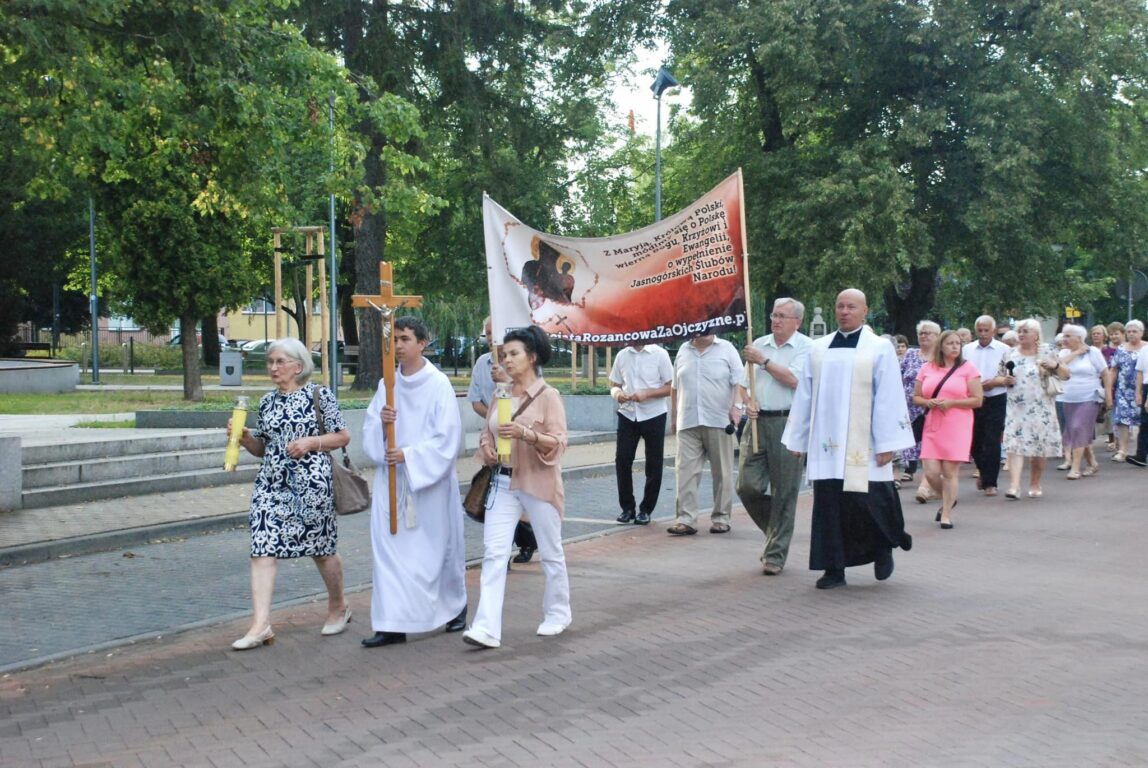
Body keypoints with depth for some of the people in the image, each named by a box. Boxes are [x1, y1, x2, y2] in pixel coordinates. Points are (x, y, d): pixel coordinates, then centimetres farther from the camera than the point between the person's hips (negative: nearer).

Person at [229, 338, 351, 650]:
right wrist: (244, 437, -1)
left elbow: (343, 436, -1)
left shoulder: (319, 396, -2)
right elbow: (261, 448, 18)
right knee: (263, 548, -9)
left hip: (311, 482, -4)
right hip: (272, 483, 4)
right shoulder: (267, 402, 12)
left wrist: (310, 442, -15)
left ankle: (338, 606, 32)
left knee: (321, 548, 8)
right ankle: (261, 624, -11)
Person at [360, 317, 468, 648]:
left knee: (438, 544, 9)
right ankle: (392, 624, -2)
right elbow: (370, 429, 7)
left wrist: (409, 455, -20)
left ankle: (456, 605, 33)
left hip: (430, 480, -4)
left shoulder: (438, 384, -8)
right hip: (391, 476, 4)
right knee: (389, 546, -3)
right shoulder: (387, 384, 7)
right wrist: (380, 420, -15)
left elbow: (447, 436, -12)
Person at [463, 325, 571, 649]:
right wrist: (487, 449, -4)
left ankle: (557, 614, 31)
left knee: (550, 553, 11)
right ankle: (487, 628, -12)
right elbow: (487, 434, 19)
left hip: (538, 484, -4)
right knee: (494, 553, -7)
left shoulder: (548, 396, -8)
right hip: (503, 482, 5)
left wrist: (525, 433, -30)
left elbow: (558, 441, -15)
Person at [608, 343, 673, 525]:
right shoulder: (622, 355, 6)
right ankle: (627, 507, 12)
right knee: (622, 460, -1)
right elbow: (614, 384, 12)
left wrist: (647, 393, -19)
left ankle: (645, 509, 16)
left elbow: (671, 387, -6)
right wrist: (617, 394, -11)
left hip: (653, 415, -3)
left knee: (654, 464, 4)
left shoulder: (659, 354, -5)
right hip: (627, 415, 3)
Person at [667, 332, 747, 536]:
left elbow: (739, 381, -2)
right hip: (688, 423, 3)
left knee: (722, 473, 3)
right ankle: (685, 519, -6)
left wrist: (736, 405, -16)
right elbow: (675, 387, 20)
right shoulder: (683, 351, 14)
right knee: (686, 471, -5)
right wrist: (674, 416, 20)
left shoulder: (726, 349, 4)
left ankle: (721, 518, 12)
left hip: (719, 422, -3)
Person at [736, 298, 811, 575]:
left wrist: (763, 361, -8)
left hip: (787, 424, -5)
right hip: (758, 421, 5)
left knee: (784, 492, -1)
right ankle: (775, 531, 24)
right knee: (748, 486, -2)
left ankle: (776, 554, 8)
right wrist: (749, 401, 0)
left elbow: (794, 380, -14)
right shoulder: (759, 344, 15)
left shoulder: (806, 346, -2)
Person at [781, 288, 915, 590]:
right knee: (828, 505, 2)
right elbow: (804, 395, 13)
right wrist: (798, 439, 10)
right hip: (825, 443, 4)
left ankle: (884, 547, 26)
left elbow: (889, 399, -4)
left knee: (867, 501, -3)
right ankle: (834, 569, 9)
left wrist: (888, 444, -10)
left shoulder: (880, 349, 1)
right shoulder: (819, 349, 11)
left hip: (862, 446, -3)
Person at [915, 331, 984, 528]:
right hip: (932, 426, 3)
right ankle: (948, 500, 26)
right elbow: (916, 397, 14)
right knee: (931, 472, -3)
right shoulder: (927, 368, 10)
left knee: (950, 471, -4)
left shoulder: (968, 369, 2)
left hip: (957, 426, -3)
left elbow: (978, 400, -2)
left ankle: (947, 513, 7)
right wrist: (928, 402, -8)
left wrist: (951, 402, -13)